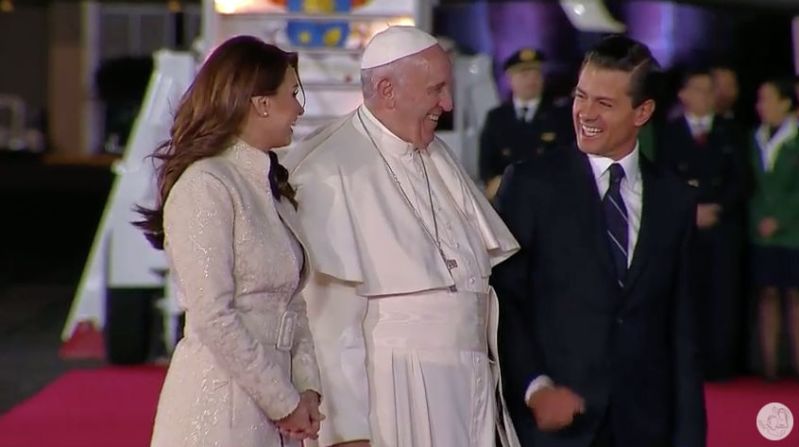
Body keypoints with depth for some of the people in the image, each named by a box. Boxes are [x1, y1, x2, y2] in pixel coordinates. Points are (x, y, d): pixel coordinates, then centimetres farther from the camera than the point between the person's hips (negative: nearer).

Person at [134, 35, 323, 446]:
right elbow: (213, 317, -17)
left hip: (273, 409, 7)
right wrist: (284, 401, -13)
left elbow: (293, 304, 12)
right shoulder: (204, 186, -12)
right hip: (219, 407, -7)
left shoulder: (273, 188, 15)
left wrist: (306, 389, -1)